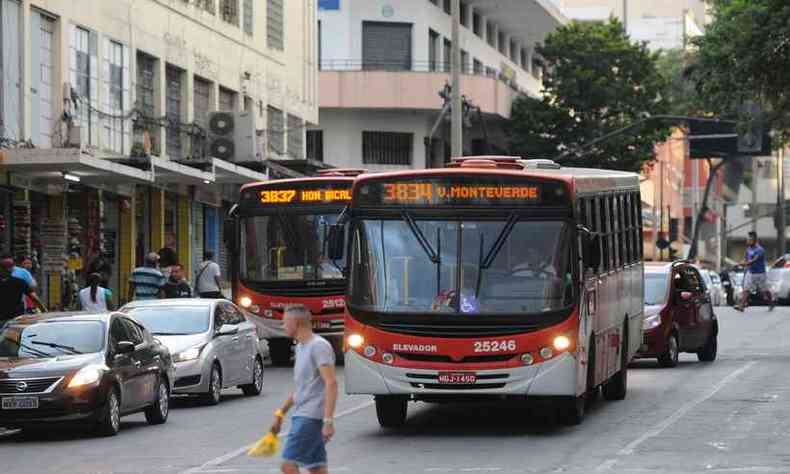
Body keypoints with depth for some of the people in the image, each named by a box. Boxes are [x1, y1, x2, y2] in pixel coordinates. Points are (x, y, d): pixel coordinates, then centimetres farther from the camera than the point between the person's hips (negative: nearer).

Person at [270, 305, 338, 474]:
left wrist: (328, 420, -26)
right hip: (301, 416, 9)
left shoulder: (319, 346, -12)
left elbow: (331, 383, -20)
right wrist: (281, 414, 29)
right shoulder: (301, 347, 18)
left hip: (310, 417, -9)